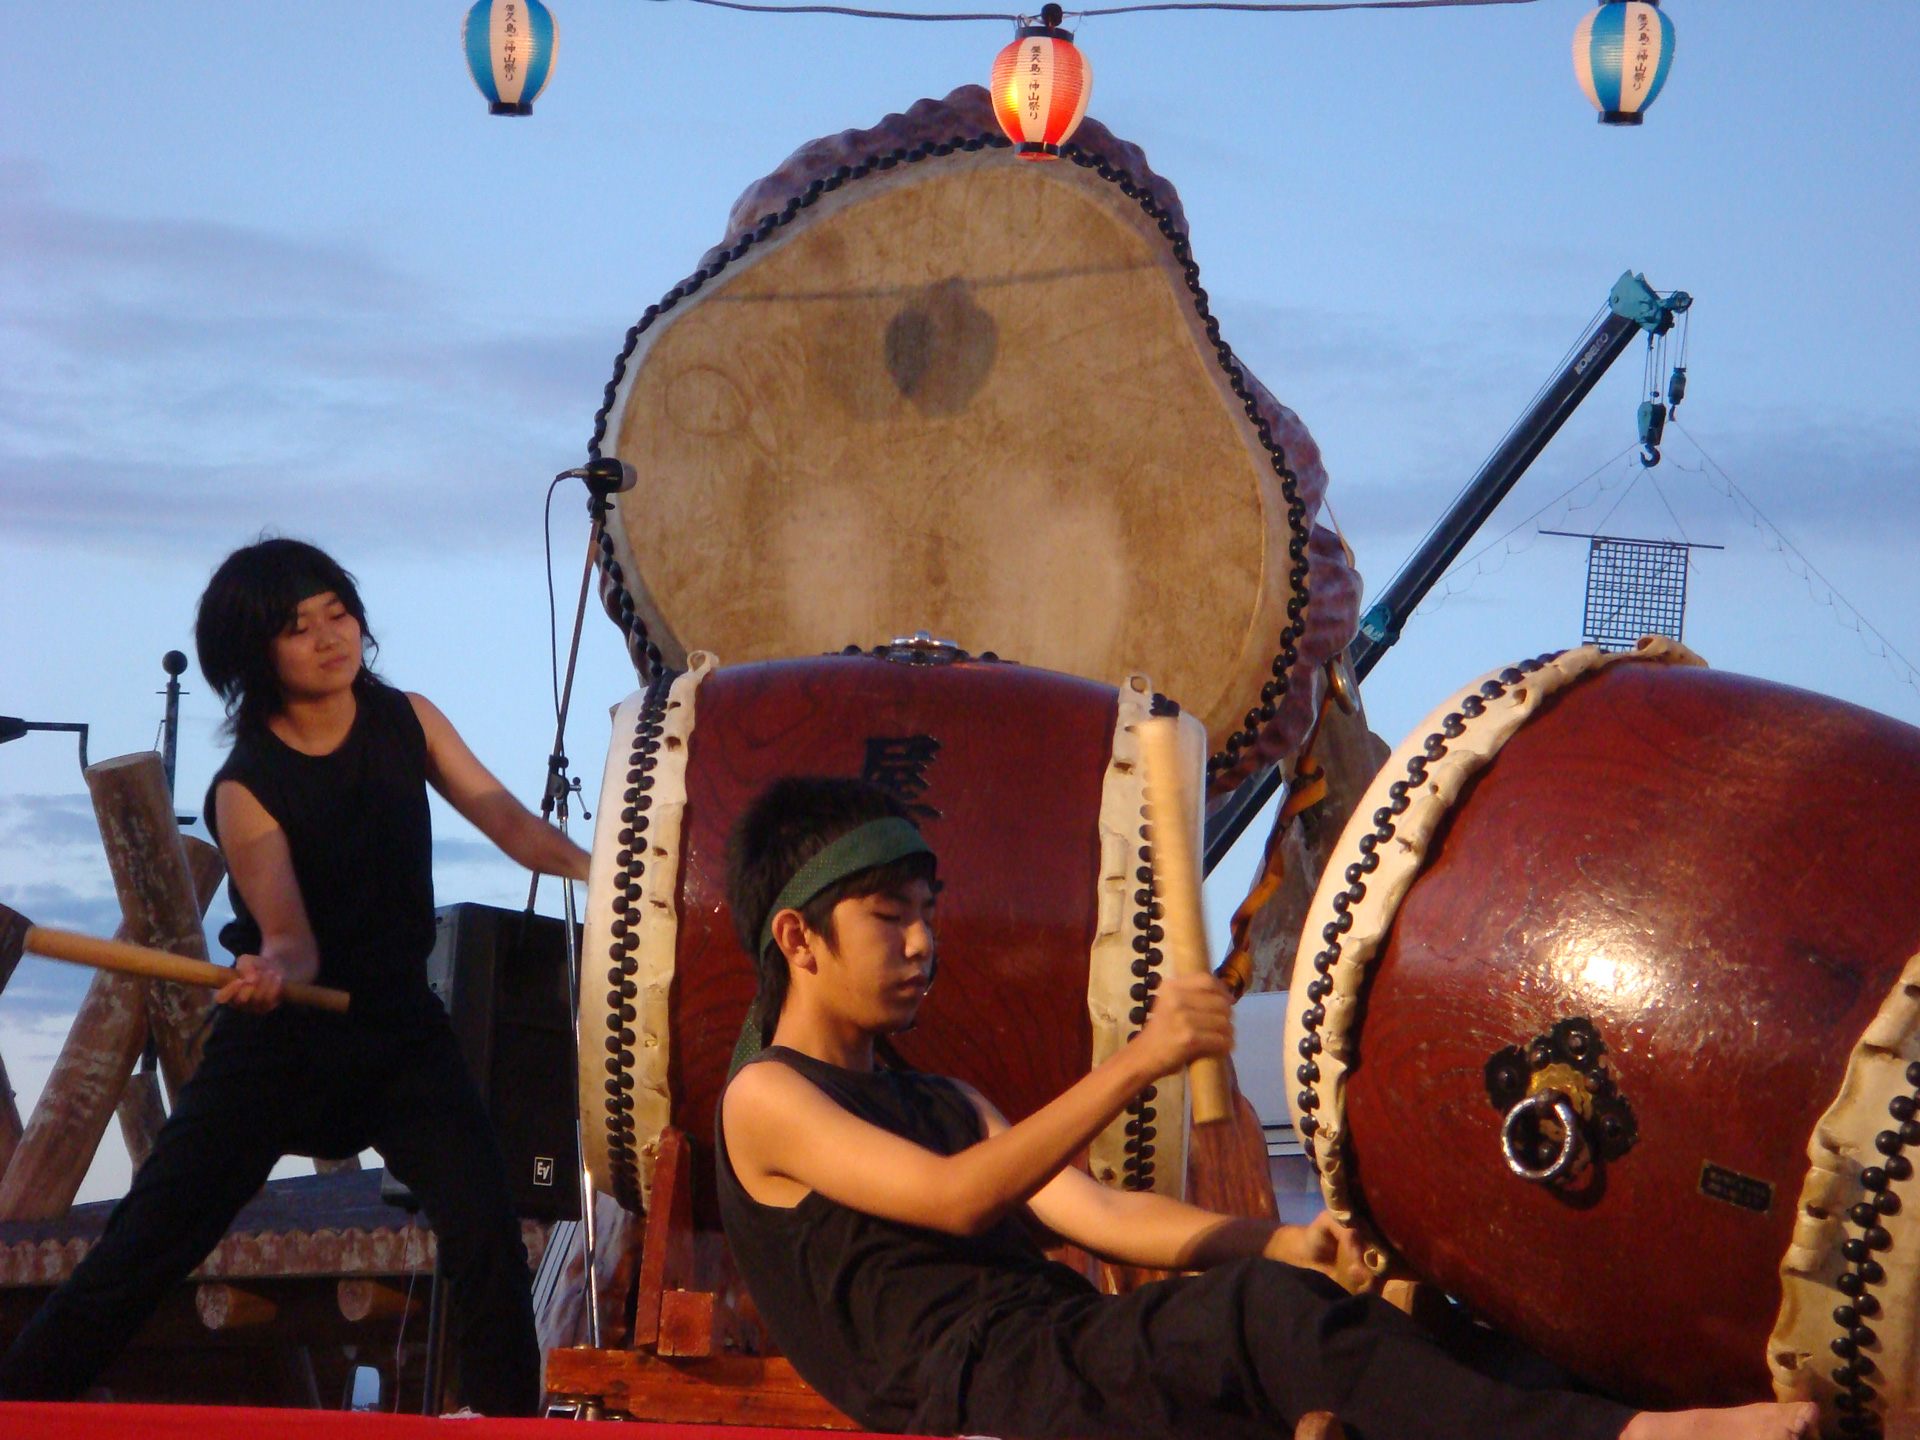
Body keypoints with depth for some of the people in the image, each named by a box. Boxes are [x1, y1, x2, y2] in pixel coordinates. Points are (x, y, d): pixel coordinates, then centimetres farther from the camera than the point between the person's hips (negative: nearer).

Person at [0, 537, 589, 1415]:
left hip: (399, 1024, 3)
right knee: (141, 1250, -4)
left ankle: (511, 1415, -6)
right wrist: (269, 970, -44)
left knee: (483, 1222, -18)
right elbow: (290, 937, -21)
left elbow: (505, 819, -4)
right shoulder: (247, 790, -12)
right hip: (281, 1035, -2)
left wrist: (588, 864, -23)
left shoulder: (407, 722, 0)